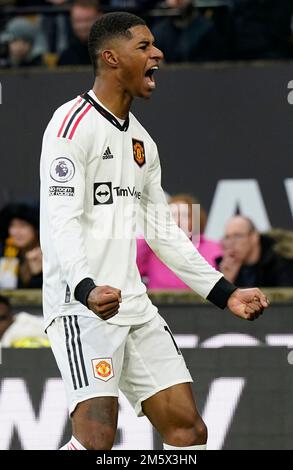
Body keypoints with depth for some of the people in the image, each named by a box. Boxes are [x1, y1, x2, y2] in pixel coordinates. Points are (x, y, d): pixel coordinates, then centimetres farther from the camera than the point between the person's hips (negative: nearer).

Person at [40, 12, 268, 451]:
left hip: (135, 306, 9)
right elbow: (61, 222, -18)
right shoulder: (73, 123, -8)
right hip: (82, 303, -9)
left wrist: (226, 293, 18)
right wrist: (87, 290, -34)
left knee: (187, 428, 3)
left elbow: (163, 231, 23)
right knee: (97, 435, -22)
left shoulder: (141, 140, 19)